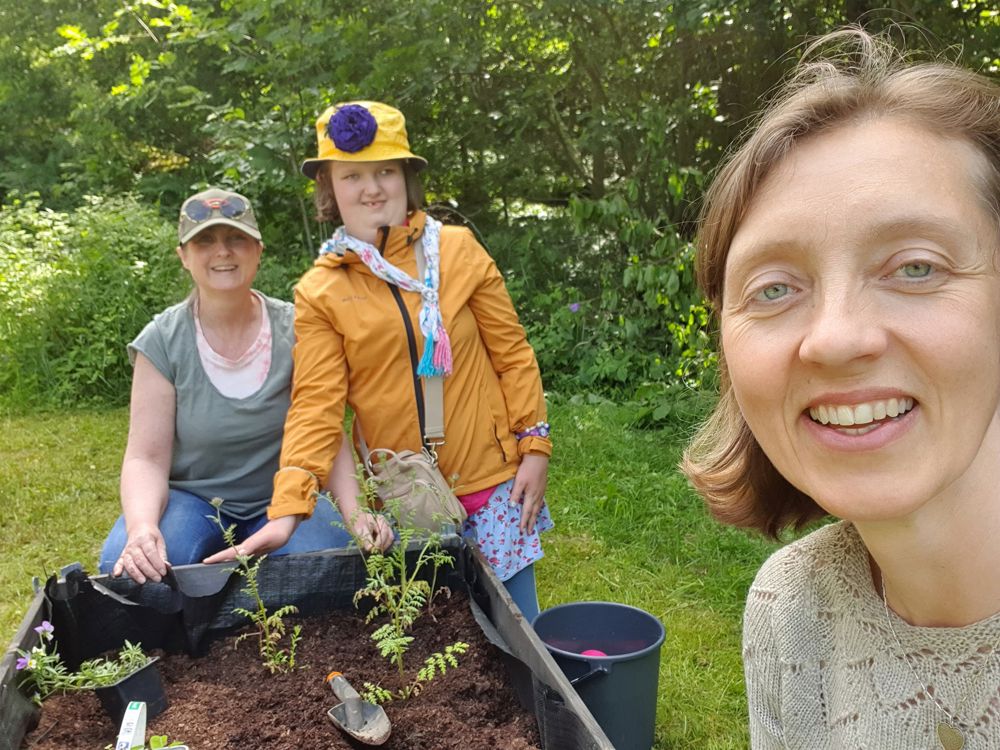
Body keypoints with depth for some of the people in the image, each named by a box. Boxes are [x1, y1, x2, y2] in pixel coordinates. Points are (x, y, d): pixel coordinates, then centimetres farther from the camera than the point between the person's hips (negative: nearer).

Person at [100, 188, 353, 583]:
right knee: (127, 561, -32)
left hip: (280, 500, 1)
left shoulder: (295, 331, -7)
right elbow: (146, 459, -11)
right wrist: (141, 527, -32)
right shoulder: (162, 342, -8)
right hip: (192, 498, 0)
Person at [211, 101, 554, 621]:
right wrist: (286, 510, -17)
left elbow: (512, 353, 3)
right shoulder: (319, 292, -1)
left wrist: (535, 447, -1)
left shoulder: (457, 250, -1)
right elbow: (316, 404, -7)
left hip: (492, 482, 0)